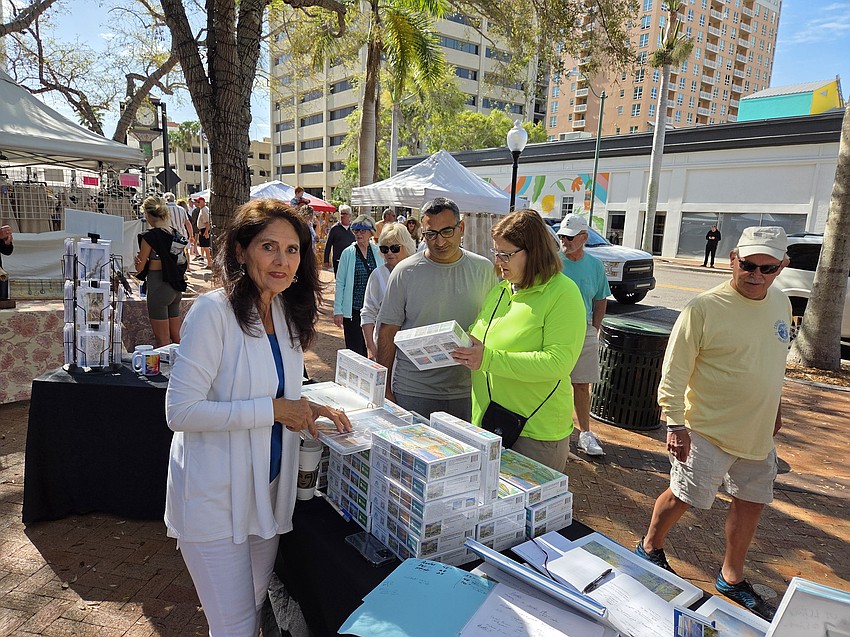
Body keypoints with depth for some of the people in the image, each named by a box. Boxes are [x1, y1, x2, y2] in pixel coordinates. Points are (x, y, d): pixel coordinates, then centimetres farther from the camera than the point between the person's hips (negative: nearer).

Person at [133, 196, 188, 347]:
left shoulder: (149, 236, -13)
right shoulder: (177, 234, 6)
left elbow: (140, 267, -6)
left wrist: (137, 258, 10)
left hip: (158, 286, -7)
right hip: (176, 287, 7)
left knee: (162, 340, 0)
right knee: (176, 337, 15)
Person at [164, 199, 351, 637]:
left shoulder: (287, 312, 4)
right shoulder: (214, 311, -19)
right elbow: (180, 411, -22)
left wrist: (308, 409, -3)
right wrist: (274, 409, -23)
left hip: (267, 487, 7)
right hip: (214, 497, -7)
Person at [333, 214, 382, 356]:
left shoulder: (377, 252, 3)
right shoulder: (348, 253, -4)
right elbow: (340, 283, -3)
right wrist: (338, 310, -6)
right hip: (353, 308, -2)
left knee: (367, 346, 11)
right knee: (354, 348, 0)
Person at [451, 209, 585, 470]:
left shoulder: (562, 293, -14)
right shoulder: (501, 288, 9)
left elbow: (559, 362, -23)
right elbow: (482, 337, 21)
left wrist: (489, 359, -28)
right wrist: (465, 346, -3)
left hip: (537, 430, -7)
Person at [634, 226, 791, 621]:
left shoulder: (781, 304, 3)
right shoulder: (704, 308, -19)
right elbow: (674, 372, -18)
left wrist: (775, 407, 22)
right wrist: (675, 423, -21)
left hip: (759, 432, 7)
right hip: (709, 430, -7)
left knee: (752, 502, 16)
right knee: (682, 497, 4)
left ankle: (731, 578, 36)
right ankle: (649, 549, 32)